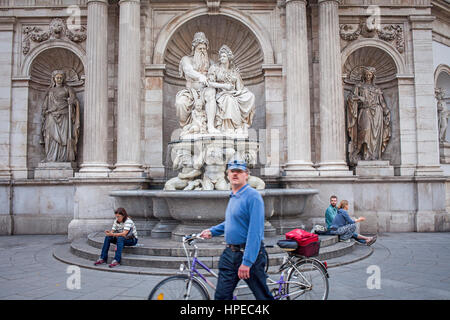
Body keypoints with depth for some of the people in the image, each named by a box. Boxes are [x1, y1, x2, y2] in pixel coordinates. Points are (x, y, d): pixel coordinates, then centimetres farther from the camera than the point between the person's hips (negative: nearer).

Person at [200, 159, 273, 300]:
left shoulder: (253, 196, -15)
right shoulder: (233, 196, 13)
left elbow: (255, 231, -21)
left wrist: (247, 262, -24)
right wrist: (212, 231, 17)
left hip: (249, 254, -7)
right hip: (229, 254, 8)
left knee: (262, 295, 8)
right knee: (221, 295, 8)